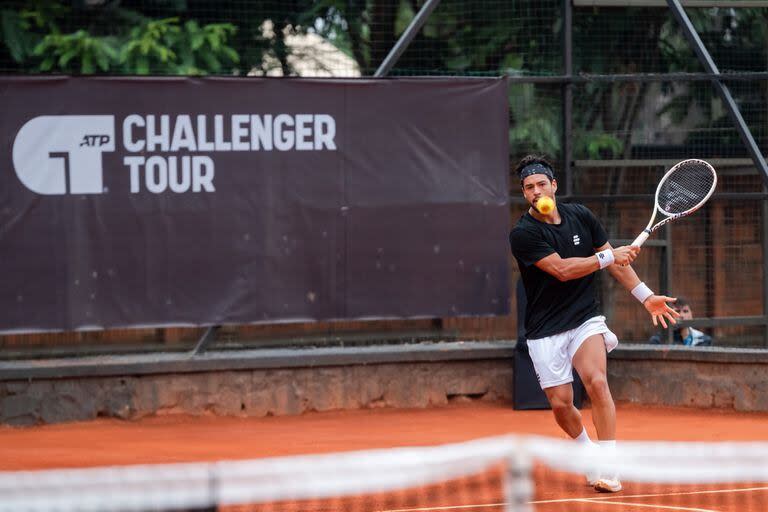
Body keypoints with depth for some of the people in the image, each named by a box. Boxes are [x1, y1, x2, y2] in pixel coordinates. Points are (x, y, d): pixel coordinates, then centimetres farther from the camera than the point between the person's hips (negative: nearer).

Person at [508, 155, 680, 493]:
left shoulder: (580, 216, 2)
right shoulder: (523, 234, -13)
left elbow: (615, 260, 13)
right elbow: (562, 269, -21)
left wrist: (646, 296, 10)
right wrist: (607, 256, -16)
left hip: (585, 319, 2)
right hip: (545, 331, -2)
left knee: (596, 382, -22)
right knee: (561, 404, -2)